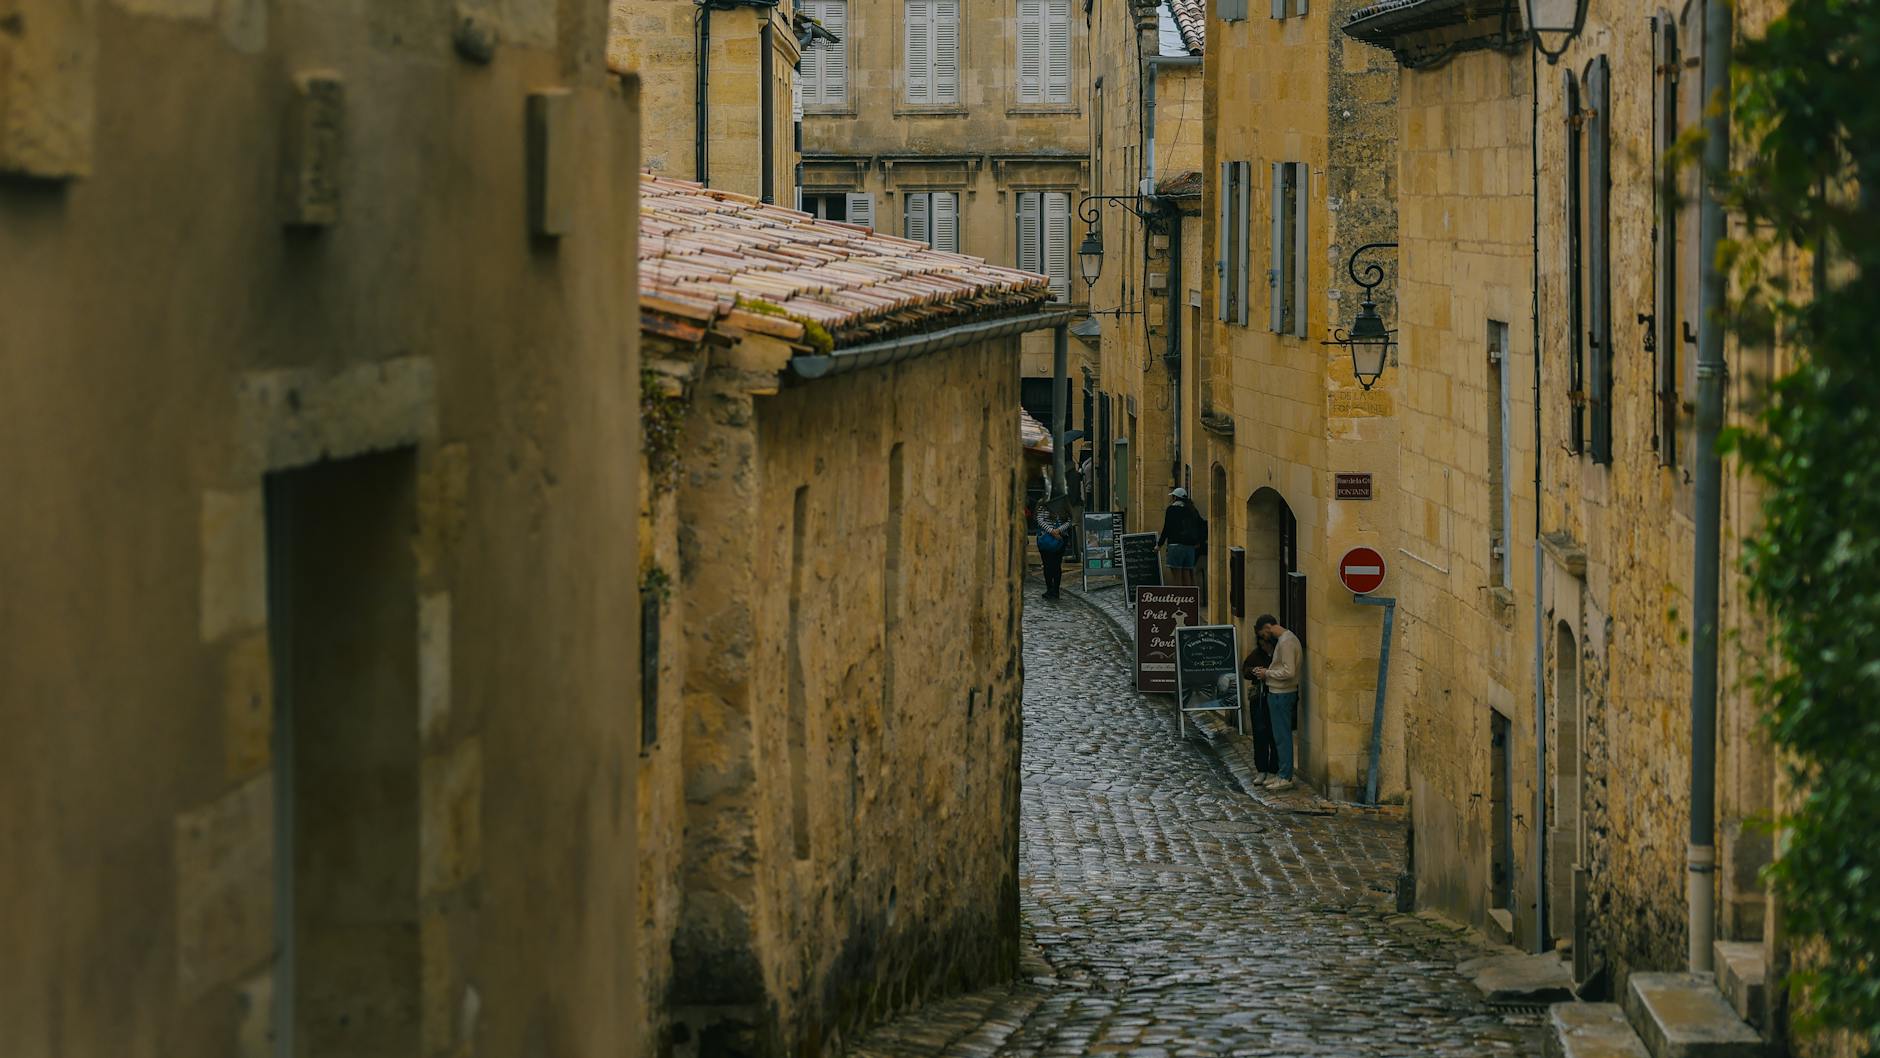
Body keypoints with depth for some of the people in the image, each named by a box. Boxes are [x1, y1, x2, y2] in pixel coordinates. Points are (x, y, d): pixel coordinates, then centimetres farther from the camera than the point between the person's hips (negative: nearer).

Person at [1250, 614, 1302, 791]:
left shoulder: (1286, 642, -19)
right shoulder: (1287, 639, 13)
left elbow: (1289, 672, -25)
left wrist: (1267, 673, -13)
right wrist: (1267, 671, 8)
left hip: (1282, 695, -10)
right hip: (1279, 693, 10)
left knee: (1282, 736, -6)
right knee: (1281, 735, 14)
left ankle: (1285, 778, -3)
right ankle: (1282, 774, 20)